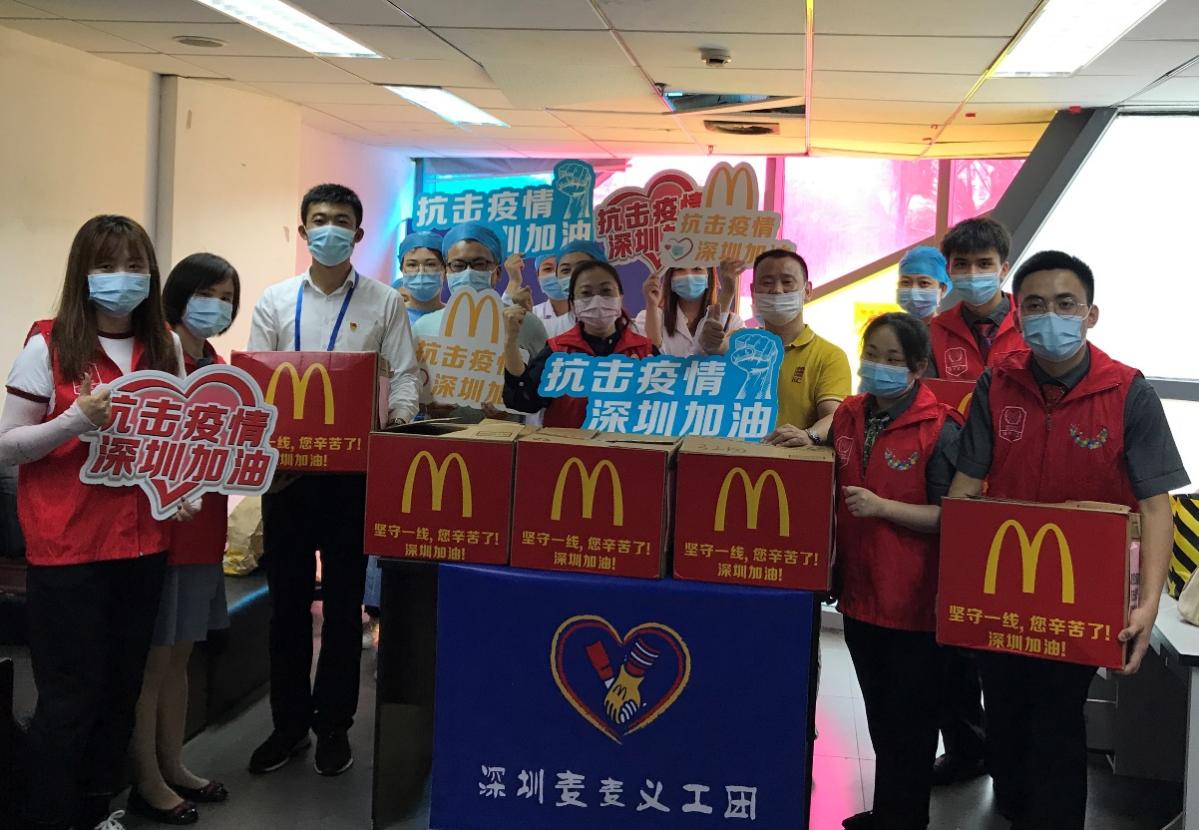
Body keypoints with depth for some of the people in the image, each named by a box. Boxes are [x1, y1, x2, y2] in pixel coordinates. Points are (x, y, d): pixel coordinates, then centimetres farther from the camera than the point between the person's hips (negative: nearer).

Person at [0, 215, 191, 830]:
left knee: (122, 687, 13)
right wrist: (80, 418, -22)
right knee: (70, 695, 1)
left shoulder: (166, 347, 6)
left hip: (143, 542, 5)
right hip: (67, 548, -4)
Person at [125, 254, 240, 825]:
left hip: (204, 525, 8)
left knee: (179, 655, 16)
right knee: (151, 659, 2)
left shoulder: (218, 366, 12)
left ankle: (173, 767, 28)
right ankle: (146, 783, 14)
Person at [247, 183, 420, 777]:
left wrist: (396, 423, -18)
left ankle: (334, 724, 22)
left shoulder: (384, 303, 3)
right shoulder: (276, 302, 7)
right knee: (287, 601, 10)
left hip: (353, 468, -2)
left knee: (344, 602, 8)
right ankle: (288, 723, 23)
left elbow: (405, 376, 0)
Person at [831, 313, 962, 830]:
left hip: (912, 598, -6)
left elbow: (949, 517, -16)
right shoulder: (848, 416, 5)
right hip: (859, 592, 7)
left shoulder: (939, 431, -14)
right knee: (878, 712, 21)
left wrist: (882, 507, -24)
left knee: (909, 721, 8)